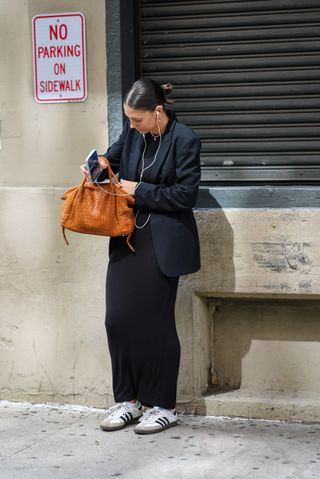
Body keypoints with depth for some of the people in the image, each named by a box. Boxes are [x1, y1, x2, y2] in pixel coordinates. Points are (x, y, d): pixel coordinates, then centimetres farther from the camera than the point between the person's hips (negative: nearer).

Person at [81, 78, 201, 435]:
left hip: (162, 243, -6)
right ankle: (127, 400, 18)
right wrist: (105, 161, 1)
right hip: (128, 237, 6)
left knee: (155, 322, 0)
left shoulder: (184, 139, -13)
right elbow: (118, 151, 24)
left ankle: (162, 406, 13)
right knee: (118, 319, 4)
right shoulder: (134, 132, 5)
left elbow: (186, 194, -15)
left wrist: (139, 190, -13)